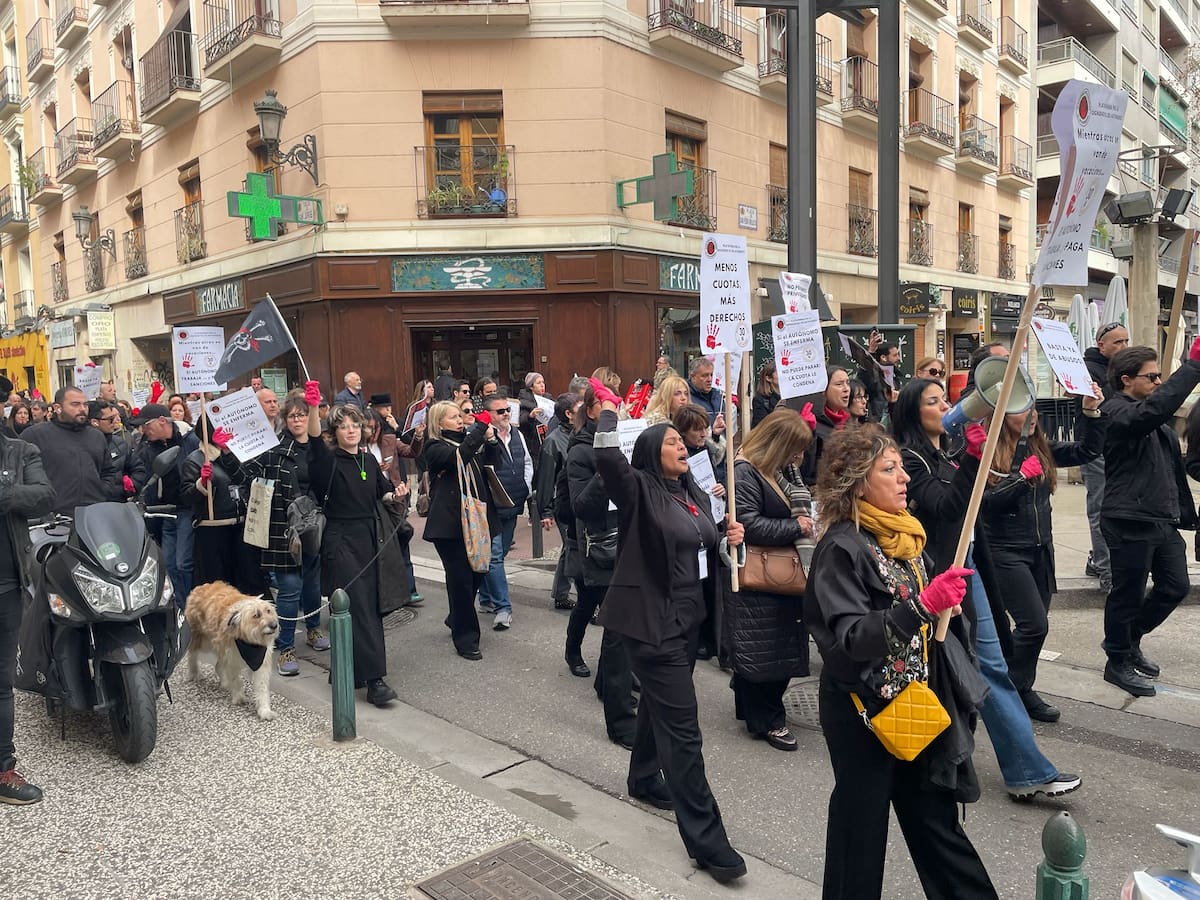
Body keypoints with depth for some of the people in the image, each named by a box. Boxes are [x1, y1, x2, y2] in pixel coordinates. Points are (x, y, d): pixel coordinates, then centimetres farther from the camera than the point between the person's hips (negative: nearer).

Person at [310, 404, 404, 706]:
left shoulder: (369, 460, 11)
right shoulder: (328, 460, -6)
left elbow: (382, 491, 23)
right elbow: (314, 441, -27)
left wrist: (394, 496, 1)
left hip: (369, 537, 6)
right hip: (341, 541, -6)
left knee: (370, 604, 7)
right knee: (358, 606, -11)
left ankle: (352, 669, 22)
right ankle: (373, 679, -12)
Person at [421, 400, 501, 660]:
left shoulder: (468, 439, 16)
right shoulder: (435, 447, -4)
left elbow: (491, 461, 15)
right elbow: (458, 457, -23)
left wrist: (491, 439, -4)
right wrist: (481, 427, -25)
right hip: (449, 522, -7)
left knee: (477, 572, 12)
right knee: (460, 578, -4)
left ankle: (457, 619, 36)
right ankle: (465, 639, 7)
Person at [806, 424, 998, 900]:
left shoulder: (904, 535, 5)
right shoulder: (841, 548, -19)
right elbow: (850, 637, -28)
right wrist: (922, 606, -37)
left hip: (917, 700, 7)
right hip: (863, 707, -7)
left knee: (934, 816, 17)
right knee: (861, 823, 9)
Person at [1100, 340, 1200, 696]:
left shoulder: (1156, 421, 17)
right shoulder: (1117, 412, -14)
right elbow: (1154, 409, -36)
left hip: (1163, 519, 9)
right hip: (1130, 522, -9)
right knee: (1128, 595, 3)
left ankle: (1128, 640, 35)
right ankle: (1119, 662, 21)